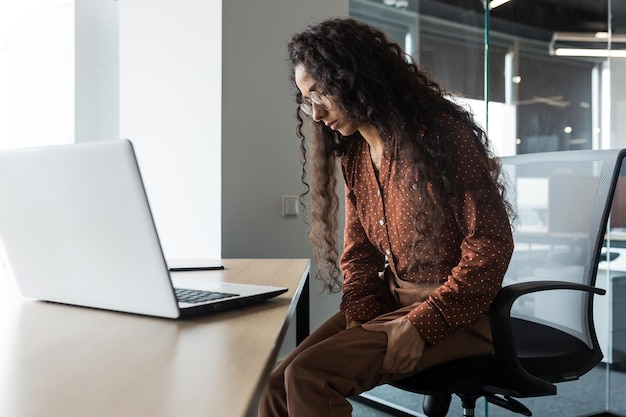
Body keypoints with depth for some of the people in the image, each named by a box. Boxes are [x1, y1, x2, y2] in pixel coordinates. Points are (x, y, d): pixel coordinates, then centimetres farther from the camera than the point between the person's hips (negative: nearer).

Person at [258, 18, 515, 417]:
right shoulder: (354, 153, 11)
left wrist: (422, 324, -19)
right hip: (389, 304, 7)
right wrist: (360, 318, -5)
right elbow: (358, 252, 13)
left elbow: (491, 245, -14)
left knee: (308, 377, -23)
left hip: (454, 316, -6)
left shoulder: (441, 134, -12)